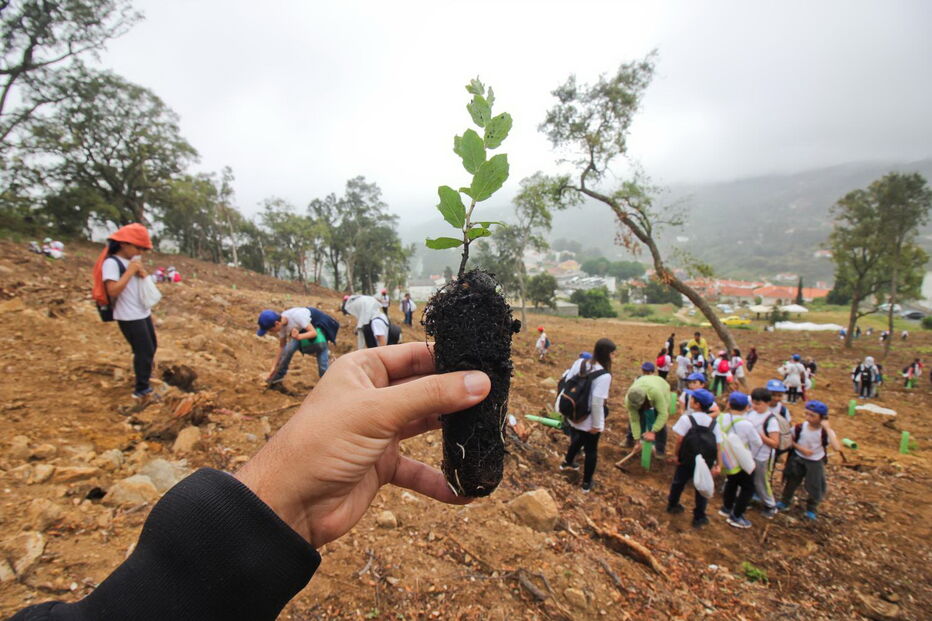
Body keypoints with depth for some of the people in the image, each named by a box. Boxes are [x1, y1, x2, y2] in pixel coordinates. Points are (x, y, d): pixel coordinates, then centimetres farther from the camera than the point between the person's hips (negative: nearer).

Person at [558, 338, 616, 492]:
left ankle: (567, 462, 56)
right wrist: (597, 425, -15)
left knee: (577, 439, 33)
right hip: (589, 421, -6)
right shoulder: (604, 375, -26)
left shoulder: (579, 362, -6)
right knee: (591, 450, 17)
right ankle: (587, 483, 33)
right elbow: (597, 403, -27)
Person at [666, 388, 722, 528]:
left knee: (678, 481, 19)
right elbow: (718, 445, -4)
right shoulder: (713, 423, -3)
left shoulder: (687, 418, -15)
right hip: (705, 462, 2)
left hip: (686, 460, -2)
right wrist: (718, 465, 1)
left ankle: (672, 505, 37)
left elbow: (679, 439, -17)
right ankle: (699, 518, 21)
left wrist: (674, 454, -5)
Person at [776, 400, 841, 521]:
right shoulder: (800, 427, -17)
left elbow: (837, 448, -41)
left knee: (815, 487, 7)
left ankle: (811, 509, 35)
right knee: (791, 482, 15)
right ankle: (785, 502, 38)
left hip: (815, 462, -1)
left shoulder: (826, 432, -23)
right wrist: (801, 449, -18)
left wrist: (827, 428, -39)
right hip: (798, 459, 2)